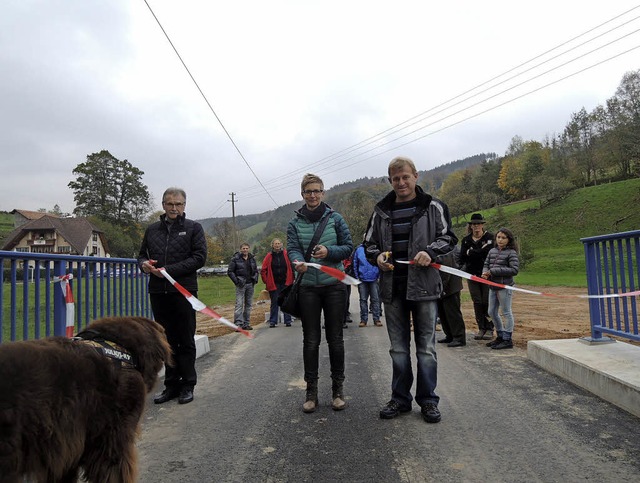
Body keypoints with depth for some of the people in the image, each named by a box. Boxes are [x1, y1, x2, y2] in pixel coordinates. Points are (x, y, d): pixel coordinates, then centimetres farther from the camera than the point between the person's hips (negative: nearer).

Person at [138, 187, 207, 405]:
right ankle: (172, 385, 21)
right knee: (167, 341, 11)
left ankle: (187, 385, 14)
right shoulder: (152, 229, 15)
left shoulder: (193, 228, 2)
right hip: (158, 292, 4)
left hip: (184, 291, -4)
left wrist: (169, 270, -15)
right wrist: (144, 264, -4)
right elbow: (142, 254, 21)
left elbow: (199, 257, -7)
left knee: (186, 341, 3)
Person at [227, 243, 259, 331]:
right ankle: (238, 324, -11)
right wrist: (236, 281, -11)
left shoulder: (252, 258, 11)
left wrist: (255, 279, 5)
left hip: (250, 284, 5)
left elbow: (255, 270, 22)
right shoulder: (235, 258, -3)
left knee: (249, 304, 9)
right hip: (241, 284, -5)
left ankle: (246, 324, 16)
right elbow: (229, 271, -3)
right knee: (239, 304, -11)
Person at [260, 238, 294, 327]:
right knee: (274, 302, 5)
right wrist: (266, 281, -1)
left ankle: (288, 320, 13)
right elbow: (263, 270, 4)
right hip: (274, 283, 0)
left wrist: (291, 279, -2)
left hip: (285, 283, 0)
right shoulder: (269, 256, 1)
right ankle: (272, 321, 11)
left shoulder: (286, 254, 1)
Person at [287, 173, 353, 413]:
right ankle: (311, 390, 17)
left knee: (335, 338, 6)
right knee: (310, 340, 6)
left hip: (334, 285, 0)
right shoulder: (295, 223, 5)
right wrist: (298, 262, -29)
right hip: (308, 287, 1)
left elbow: (349, 246, 3)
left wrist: (329, 251, -16)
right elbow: (292, 249, -6)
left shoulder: (335, 218, 3)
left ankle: (338, 388, 21)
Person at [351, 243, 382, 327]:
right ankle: (363, 319, 14)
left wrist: (379, 276, -5)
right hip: (362, 279, 2)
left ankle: (376, 319, 11)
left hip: (374, 279, -2)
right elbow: (355, 264, 7)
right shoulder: (359, 249, 3)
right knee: (363, 300, 7)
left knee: (375, 299, 4)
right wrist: (357, 278, 3)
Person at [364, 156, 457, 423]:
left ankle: (428, 399, 20)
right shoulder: (381, 211, 10)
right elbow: (369, 243, 15)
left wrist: (430, 251, -16)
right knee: (398, 348, 12)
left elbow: (448, 237, 3)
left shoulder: (433, 207, 2)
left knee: (426, 346, 6)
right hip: (392, 288, 3)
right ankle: (400, 398, 24)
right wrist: (378, 255, -7)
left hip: (424, 286, -2)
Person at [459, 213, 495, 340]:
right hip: (472, 275, 3)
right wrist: (479, 252, -11)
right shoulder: (466, 240, 9)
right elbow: (462, 257, -1)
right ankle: (481, 328, 13)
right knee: (477, 302, 5)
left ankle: (489, 329, 8)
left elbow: (488, 252, -15)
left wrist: (470, 252, -6)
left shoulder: (489, 237, 0)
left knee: (487, 301, -2)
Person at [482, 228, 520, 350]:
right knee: (492, 312, 14)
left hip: (505, 286, -7)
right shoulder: (492, 251, 10)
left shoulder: (511, 253, -9)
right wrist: (485, 272, -10)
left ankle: (508, 340, 12)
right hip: (493, 286, 7)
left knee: (506, 312, 2)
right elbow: (486, 264, 14)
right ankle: (501, 336, 30)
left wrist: (494, 271, -20)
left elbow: (514, 270, -17)